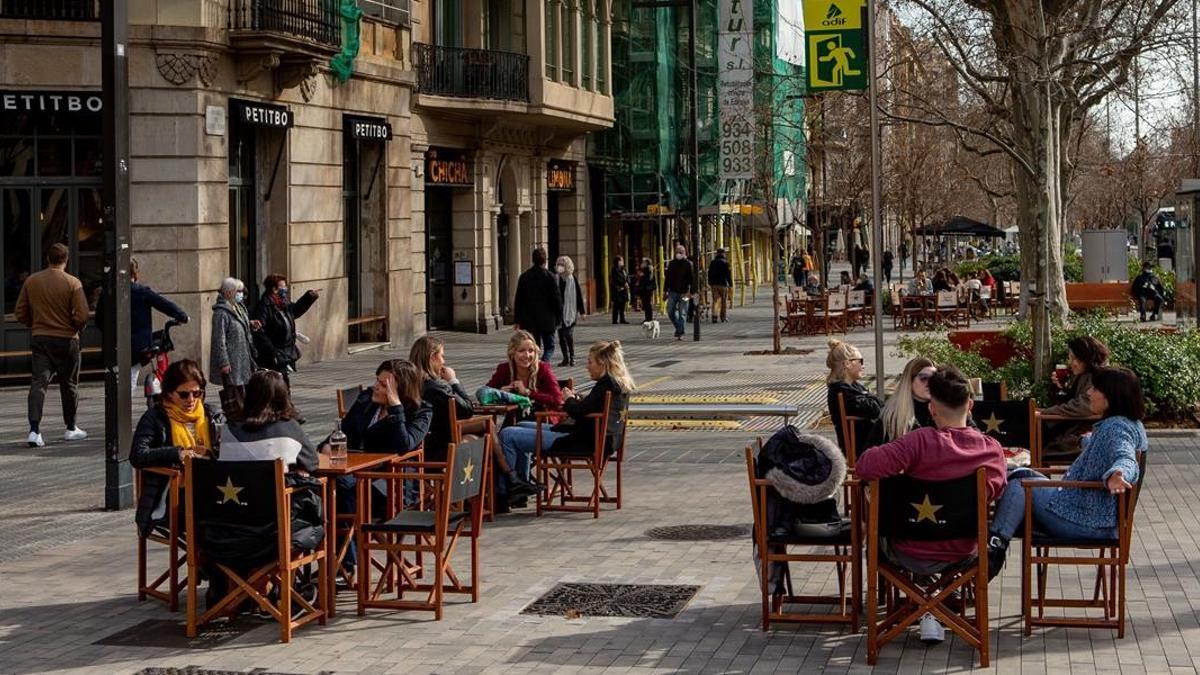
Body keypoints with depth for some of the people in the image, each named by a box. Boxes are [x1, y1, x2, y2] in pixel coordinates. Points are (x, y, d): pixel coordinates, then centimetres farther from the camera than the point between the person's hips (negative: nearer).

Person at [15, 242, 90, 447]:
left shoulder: (31, 281, 2)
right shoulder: (73, 283, -10)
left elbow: (20, 313, 6)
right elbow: (82, 316, -16)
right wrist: (76, 328, 3)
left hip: (39, 338, 2)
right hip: (66, 339, -2)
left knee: (38, 382, -2)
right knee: (69, 384, 12)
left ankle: (34, 429, -18)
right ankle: (71, 428, 25)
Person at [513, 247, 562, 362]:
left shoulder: (524, 277, 2)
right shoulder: (550, 277, -8)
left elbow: (518, 300, 5)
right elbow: (557, 298, -7)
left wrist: (516, 320, 10)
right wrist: (559, 318, 3)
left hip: (529, 321, 3)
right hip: (547, 320, -3)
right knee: (549, 347, 5)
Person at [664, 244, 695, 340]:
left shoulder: (688, 264, -2)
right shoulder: (671, 264, 10)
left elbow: (692, 279, -4)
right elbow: (667, 278, 16)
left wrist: (690, 292, -12)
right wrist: (666, 290, 11)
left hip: (683, 292, -4)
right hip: (673, 291, 4)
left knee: (682, 313, -2)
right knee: (670, 312, 1)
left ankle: (680, 333, 2)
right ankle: (678, 327, 22)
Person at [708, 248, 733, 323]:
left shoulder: (712, 262, 7)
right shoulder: (725, 263, -6)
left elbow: (709, 274, 11)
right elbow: (728, 275, -7)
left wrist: (710, 283, 18)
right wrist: (730, 285, -2)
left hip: (714, 284, 3)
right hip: (723, 284, -3)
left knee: (715, 300, 3)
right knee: (724, 301, 8)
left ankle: (714, 316, -13)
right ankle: (723, 317, 12)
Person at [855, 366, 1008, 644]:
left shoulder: (920, 441, -26)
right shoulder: (992, 449, -14)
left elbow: (865, 467, -33)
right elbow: (996, 491, 3)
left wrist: (901, 471, -13)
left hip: (911, 555, -4)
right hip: (962, 555, 4)